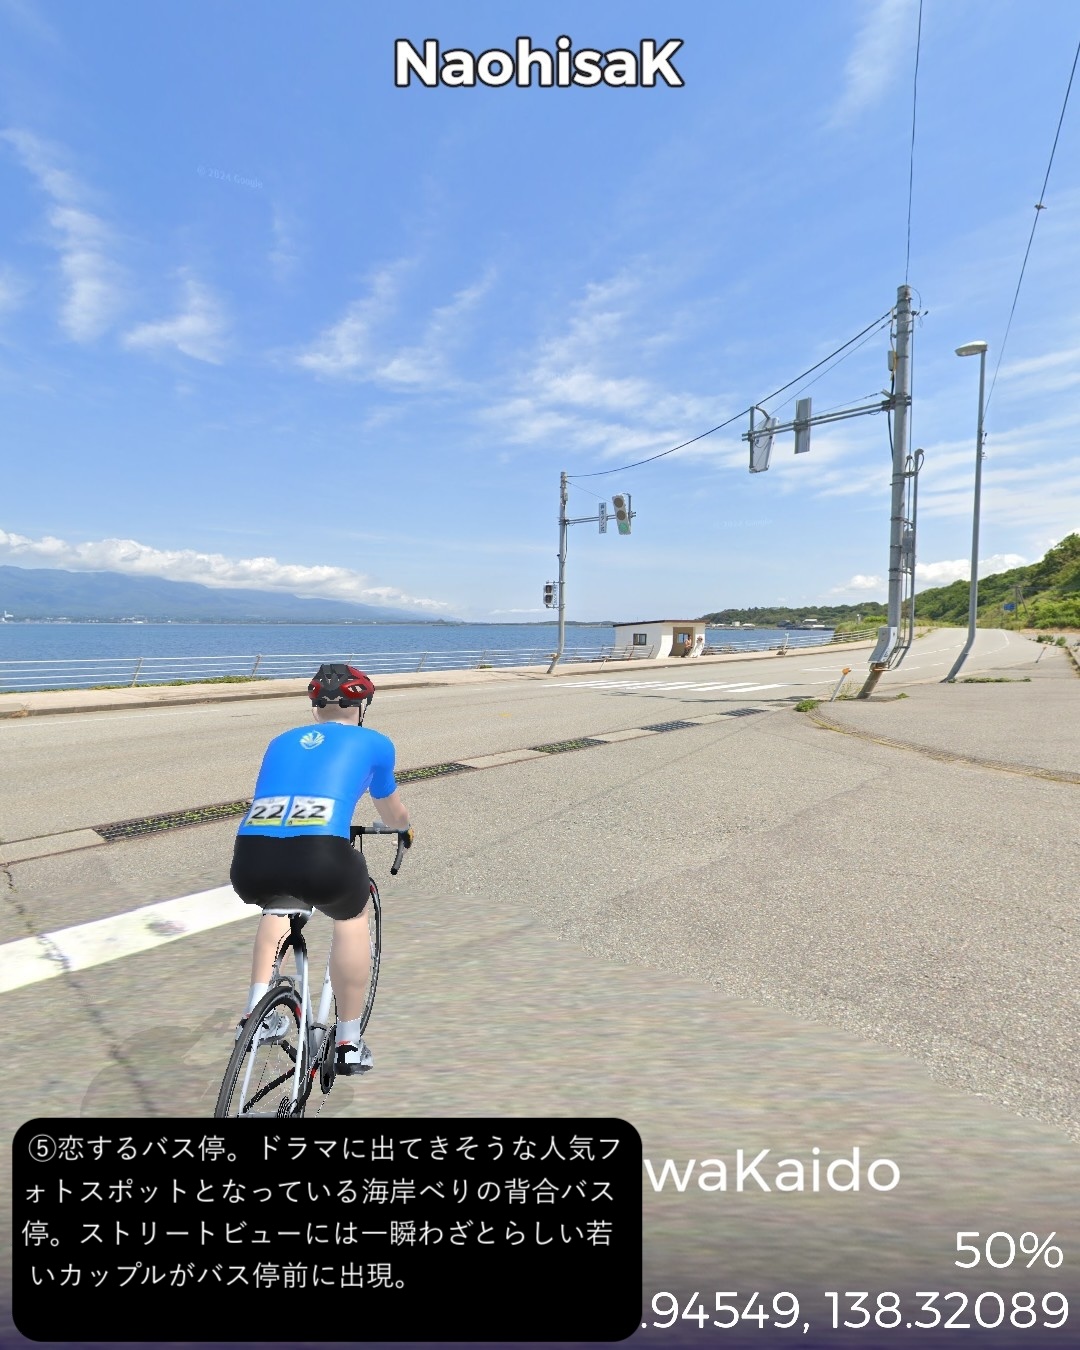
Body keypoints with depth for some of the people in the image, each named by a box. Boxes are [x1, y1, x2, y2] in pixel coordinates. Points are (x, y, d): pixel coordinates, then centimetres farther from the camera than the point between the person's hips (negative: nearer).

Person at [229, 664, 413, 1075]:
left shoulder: (282, 740, 28)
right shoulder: (373, 742, 19)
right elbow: (394, 816, 35)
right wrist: (406, 830, 59)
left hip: (250, 861, 4)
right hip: (320, 858, -4)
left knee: (279, 901, 40)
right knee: (351, 916, 30)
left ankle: (256, 1011, 34)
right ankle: (349, 1043, 33)